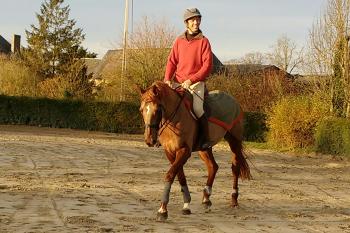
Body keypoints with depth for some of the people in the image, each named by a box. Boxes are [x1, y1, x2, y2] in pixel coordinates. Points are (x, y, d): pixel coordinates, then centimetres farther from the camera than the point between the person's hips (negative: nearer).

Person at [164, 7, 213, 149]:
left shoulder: (203, 41, 0)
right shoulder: (179, 41, 11)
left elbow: (207, 66, -6)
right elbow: (171, 62, 10)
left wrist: (191, 80, -16)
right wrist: (167, 79, -7)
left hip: (196, 83, -4)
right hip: (177, 82, 4)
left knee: (197, 108, -28)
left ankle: (205, 138, -12)